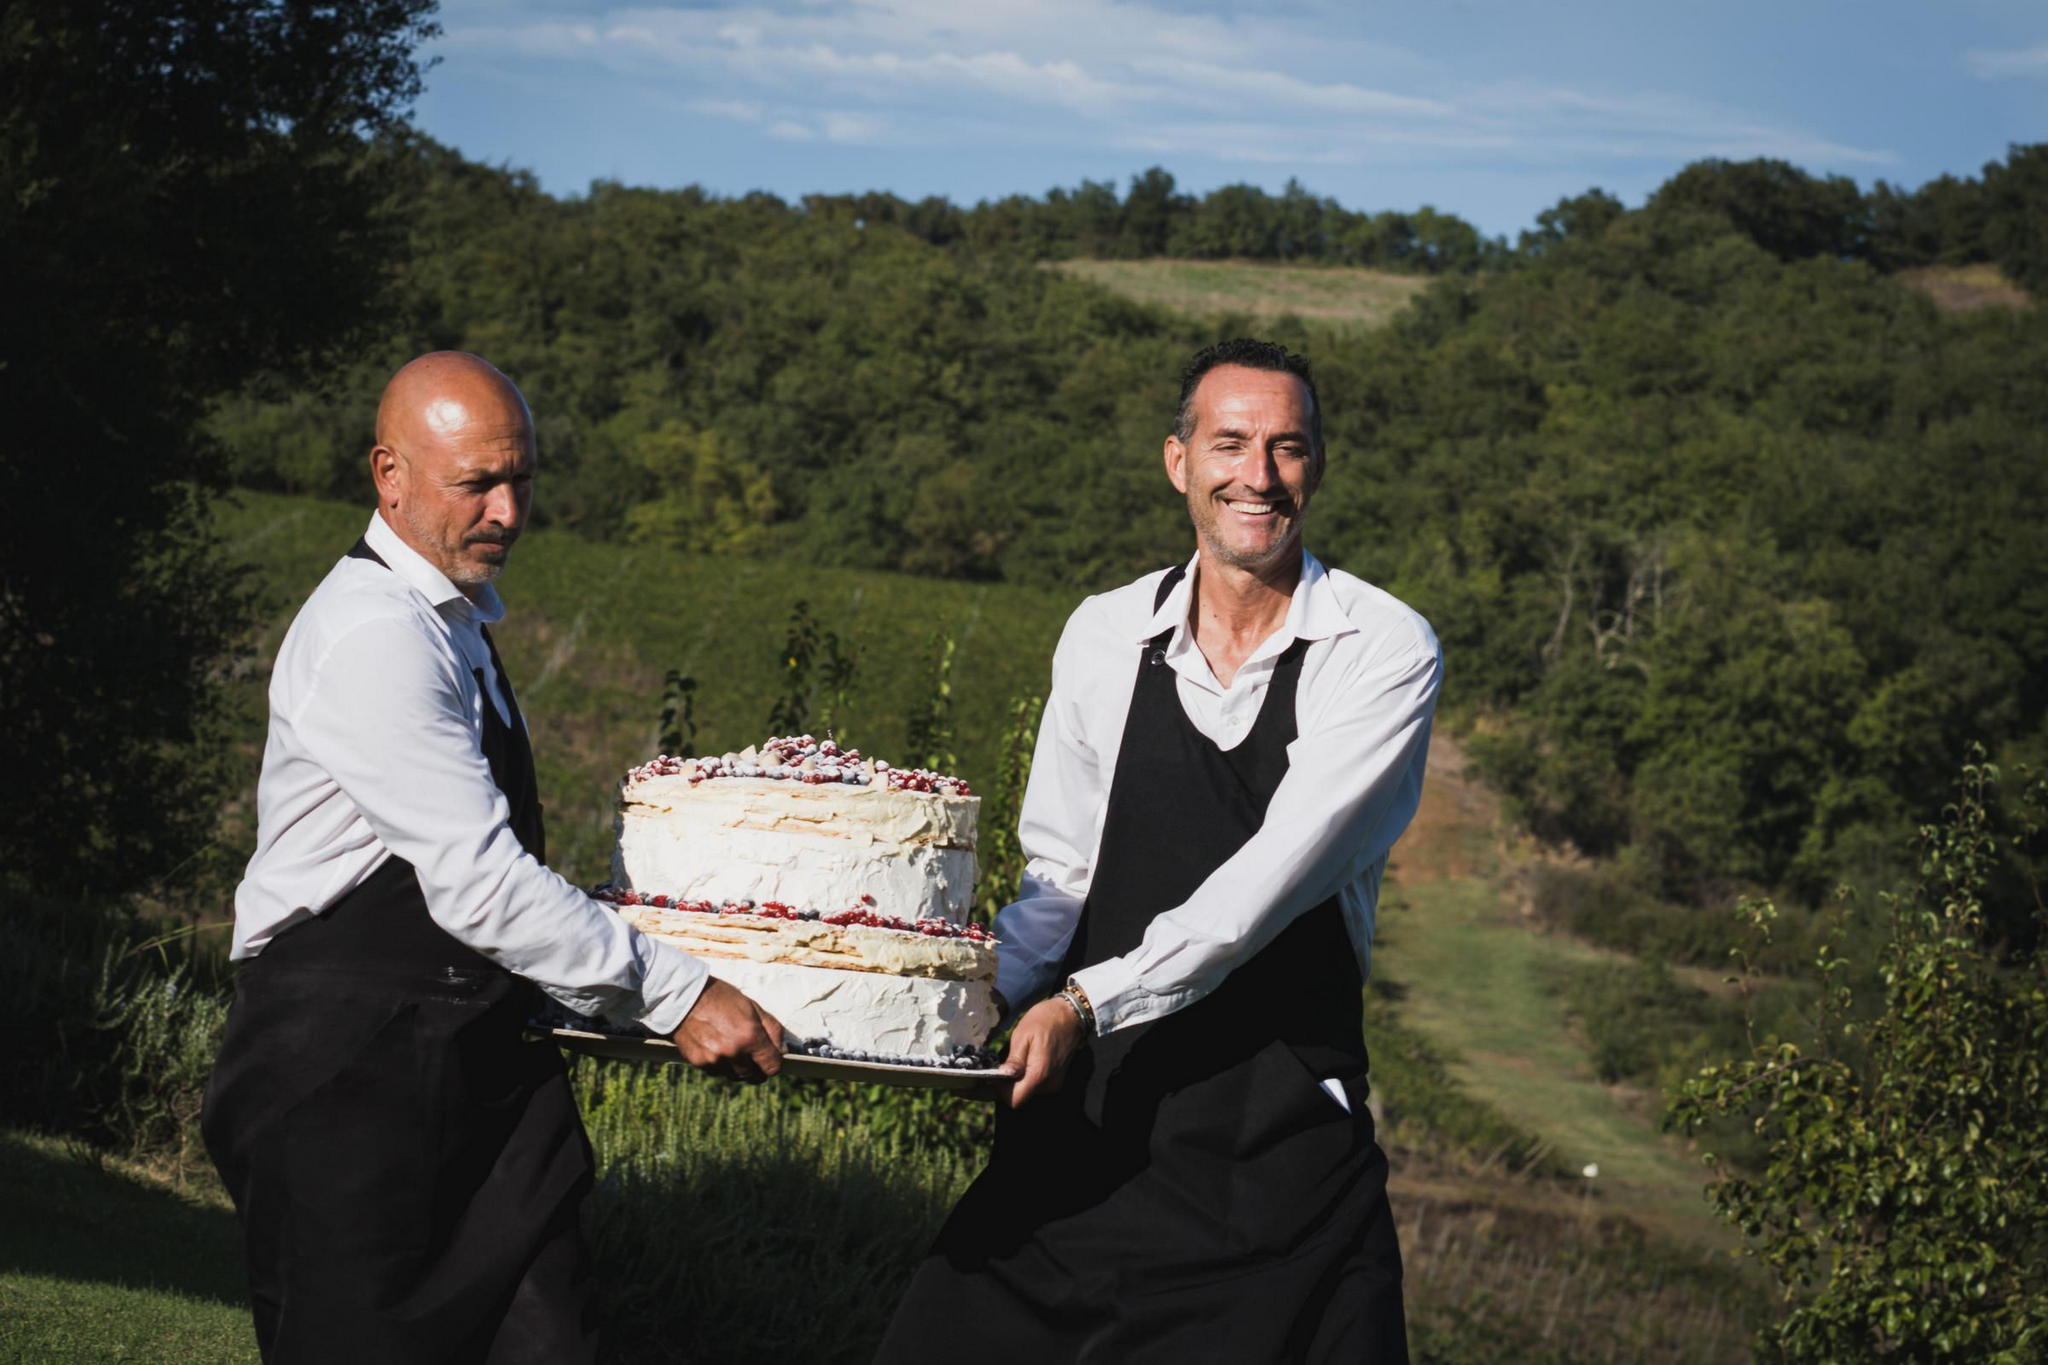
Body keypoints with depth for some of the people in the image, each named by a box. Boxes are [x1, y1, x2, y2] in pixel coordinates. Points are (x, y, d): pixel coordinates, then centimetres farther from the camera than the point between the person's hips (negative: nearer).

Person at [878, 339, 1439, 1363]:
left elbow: (1280, 871, -17)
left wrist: (1088, 1004, -23)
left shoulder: (1384, 652, -7)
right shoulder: (1103, 638, 5)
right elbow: (1061, 873, 11)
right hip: (1093, 1105, 3)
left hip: (1281, 1124, -3)